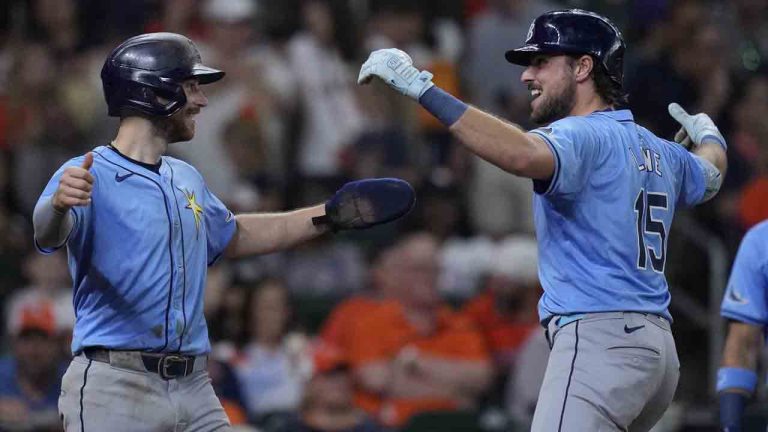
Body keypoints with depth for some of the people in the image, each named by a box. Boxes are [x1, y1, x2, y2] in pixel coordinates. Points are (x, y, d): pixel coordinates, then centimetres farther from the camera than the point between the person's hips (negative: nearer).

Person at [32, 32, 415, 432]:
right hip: (114, 386, -8)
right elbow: (47, 234, -29)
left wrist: (327, 217, 33)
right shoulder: (88, 176, -9)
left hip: (194, 387, 8)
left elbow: (233, 236, 36)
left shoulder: (186, 180, 18)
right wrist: (59, 204, -53)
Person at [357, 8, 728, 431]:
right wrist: (708, 136, 65)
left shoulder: (583, 136, -9)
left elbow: (524, 155, -31)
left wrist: (422, 88, -30)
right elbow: (710, 175, 41)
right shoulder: (662, 153, 19)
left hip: (599, 340, -10)